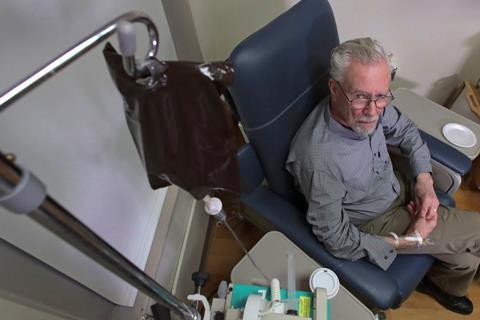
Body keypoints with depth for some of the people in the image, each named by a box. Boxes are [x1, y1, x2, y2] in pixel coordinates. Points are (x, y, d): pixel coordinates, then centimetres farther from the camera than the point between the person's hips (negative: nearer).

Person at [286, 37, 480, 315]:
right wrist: (411, 239, -19)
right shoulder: (318, 159, -39)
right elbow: (337, 241, -27)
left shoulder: (371, 106, -19)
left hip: (399, 188, 6)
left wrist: (424, 179, -9)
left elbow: (405, 130, 4)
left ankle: (445, 285, 43)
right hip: (375, 223, -5)